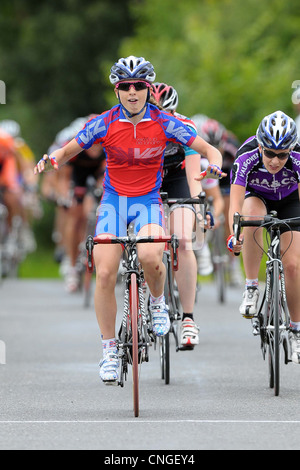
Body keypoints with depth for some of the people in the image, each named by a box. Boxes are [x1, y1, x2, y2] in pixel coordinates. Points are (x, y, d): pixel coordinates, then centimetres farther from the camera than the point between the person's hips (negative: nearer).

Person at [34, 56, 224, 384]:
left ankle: (158, 302, 4)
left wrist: (214, 165, -28)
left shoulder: (164, 123, -9)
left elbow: (209, 150, -5)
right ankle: (109, 351, 2)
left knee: (150, 256, -31)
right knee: (105, 274, -13)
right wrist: (51, 161, -21)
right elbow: (67, 152, 2)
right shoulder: (104, 123, -7)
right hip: (113, 200, 1)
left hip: (148, 201, -1)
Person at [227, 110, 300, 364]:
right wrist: (235, 235, -59)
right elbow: (235, 204, -42)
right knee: (253, 217, -37)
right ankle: (251, 288, -22)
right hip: (257, 196, -1)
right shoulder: (246, 157, -36)